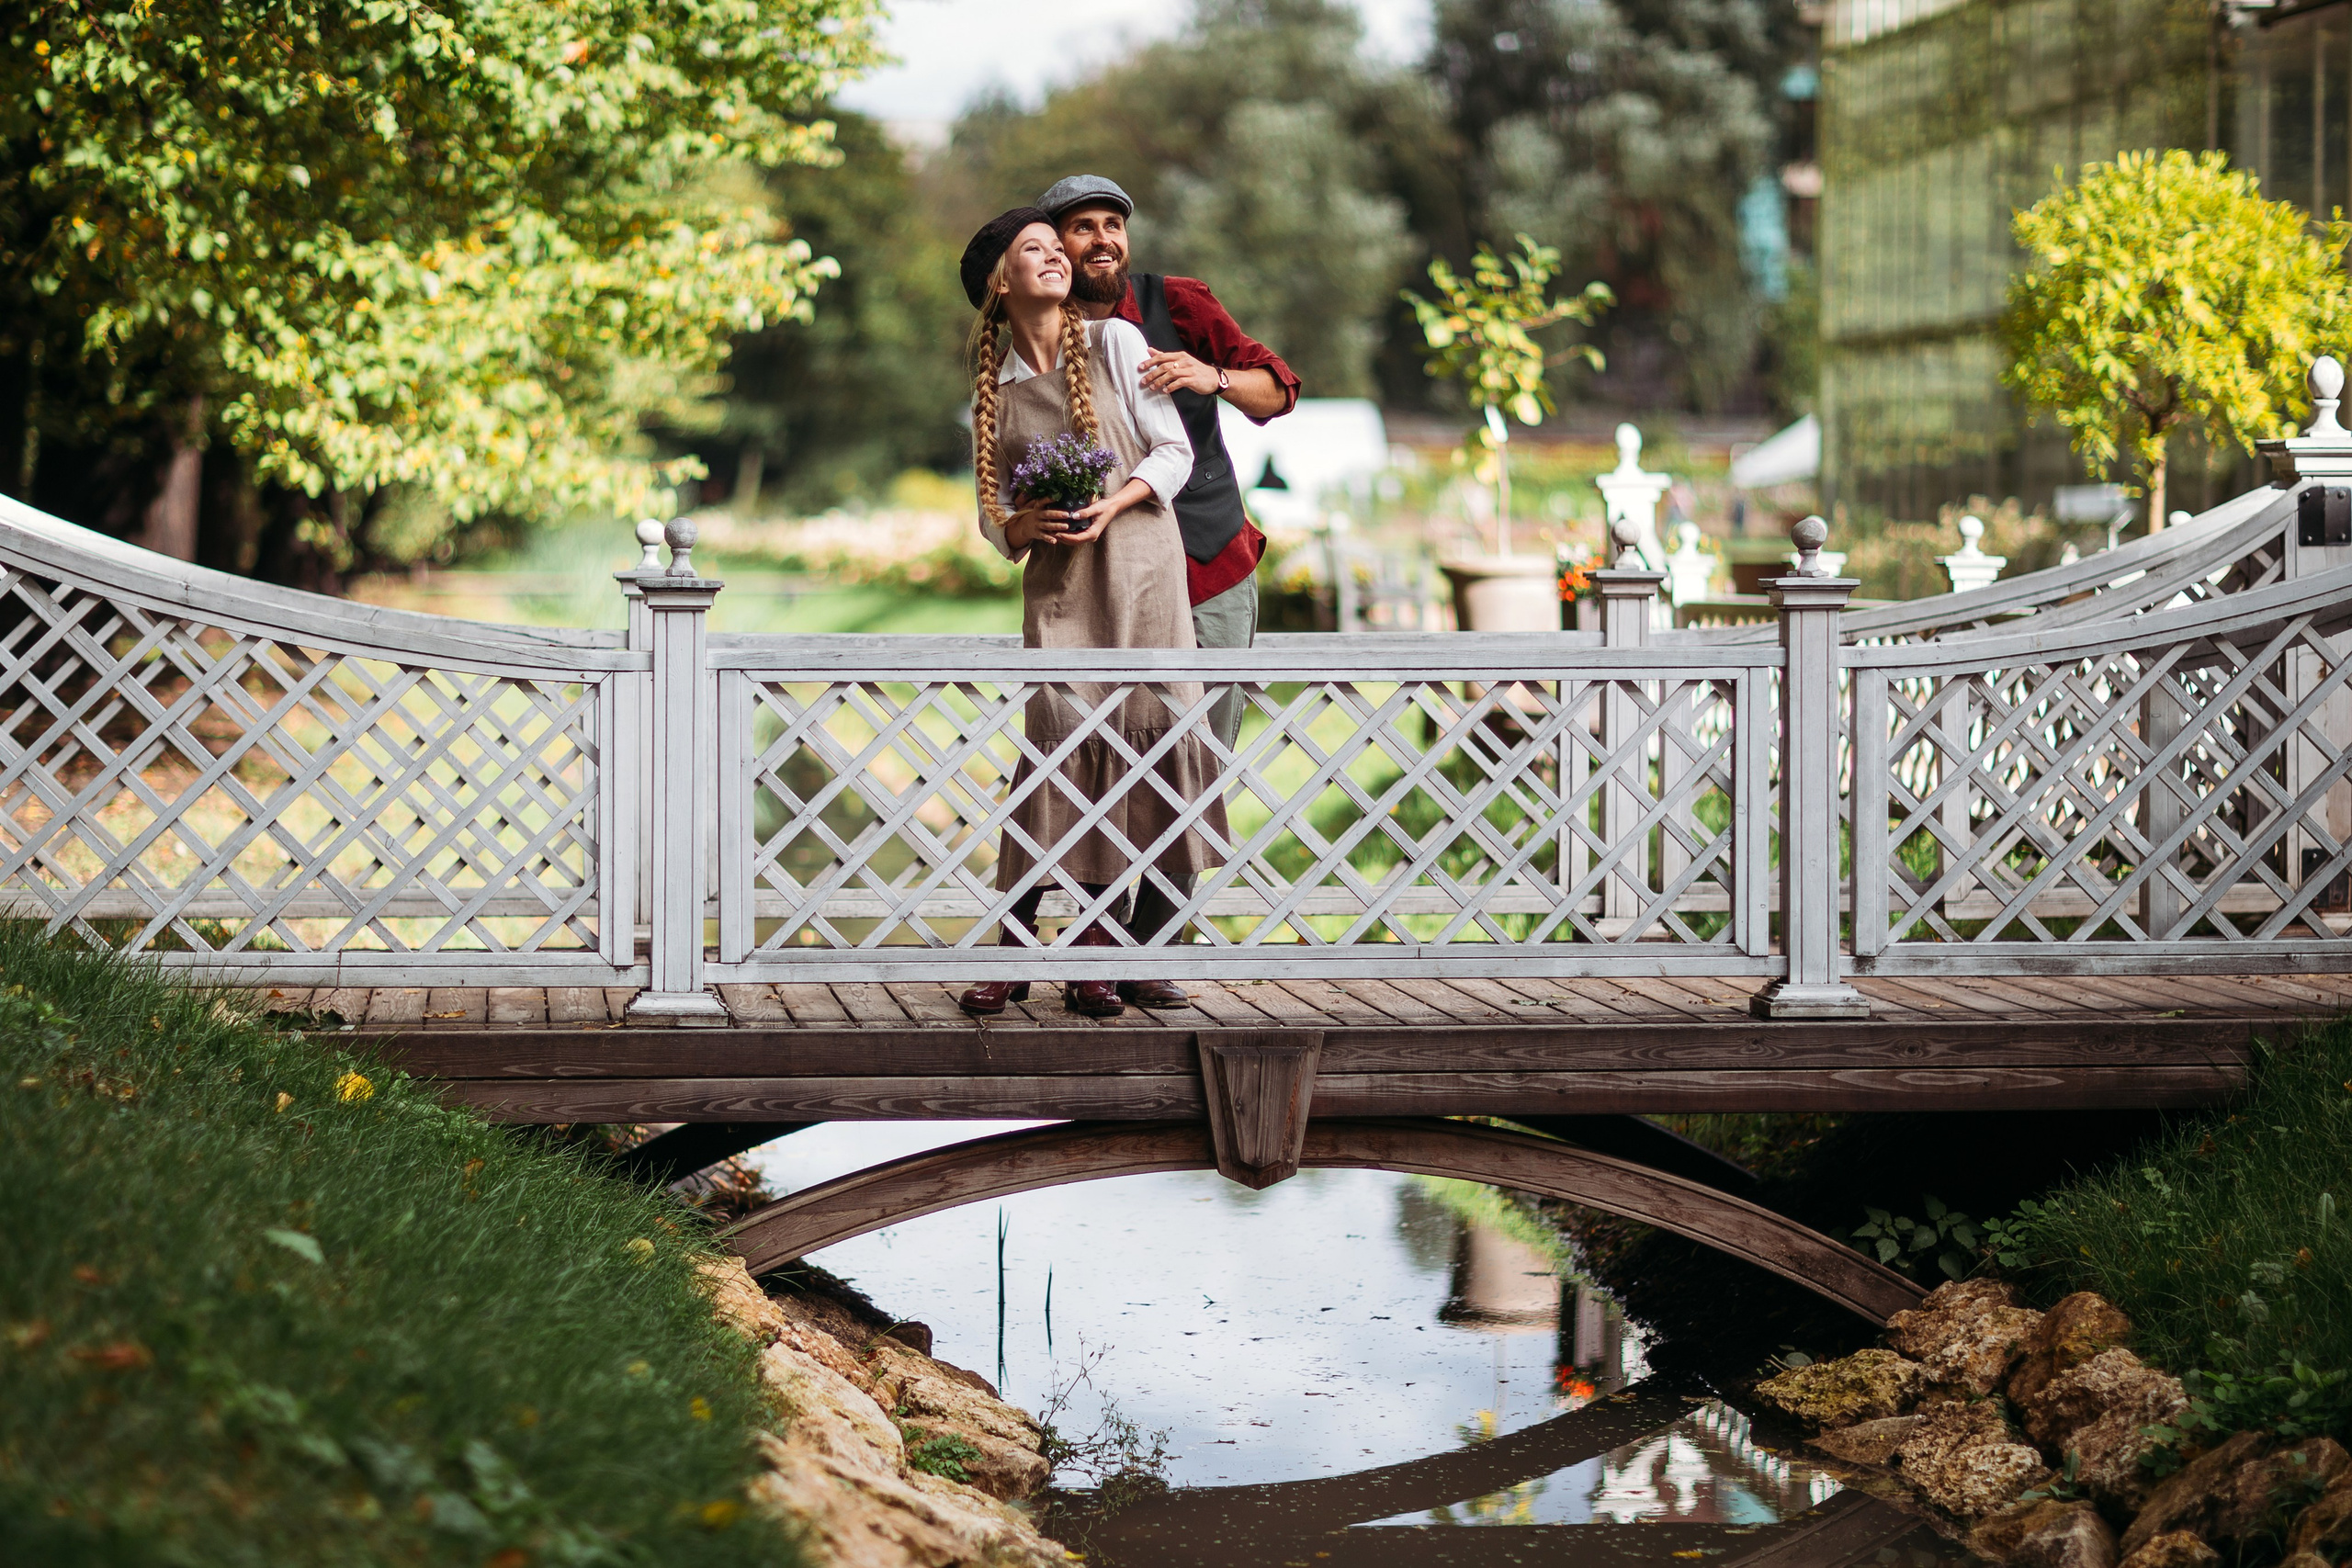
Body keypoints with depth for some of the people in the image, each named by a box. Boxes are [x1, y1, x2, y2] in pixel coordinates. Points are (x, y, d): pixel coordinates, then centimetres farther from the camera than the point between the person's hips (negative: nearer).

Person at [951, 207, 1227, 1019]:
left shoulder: (1115, 342, 5)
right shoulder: (994, 386, 11)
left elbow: (1173, 452, 3)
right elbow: (993, 514, 14)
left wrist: (1113, 504, -13)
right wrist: (1025, 525, -9)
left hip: (1138, 556, 0)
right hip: (1056, 576, 1)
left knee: (1144, 724, -8)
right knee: (1064, 726, -13)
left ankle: (1092, 947, -3)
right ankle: (1014, 944, -10)